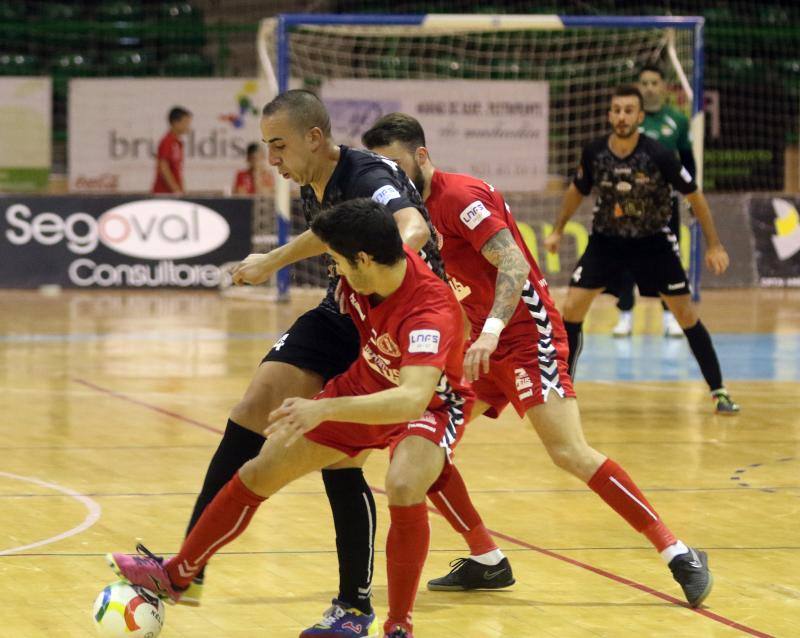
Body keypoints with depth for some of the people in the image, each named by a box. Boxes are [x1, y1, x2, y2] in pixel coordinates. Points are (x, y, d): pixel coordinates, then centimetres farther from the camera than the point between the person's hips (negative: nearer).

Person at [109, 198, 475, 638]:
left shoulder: (430, 311, -40)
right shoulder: (367, 267, -21)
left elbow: (412, 399, -54)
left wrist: (326, 408, -62)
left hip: (428, 403, -7)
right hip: (366, 384, 7)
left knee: (405, 488, -37)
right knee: (261, 472, 7)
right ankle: (176, 575, 28)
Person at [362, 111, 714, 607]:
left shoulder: (458, 196, -14)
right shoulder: (417, 208, 13)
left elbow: (513, 265, -23)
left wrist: (490, 333, -35)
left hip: (526, 335, -9)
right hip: (483, 341, 9)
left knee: (571, 453, -18)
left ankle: (679, 555, -16)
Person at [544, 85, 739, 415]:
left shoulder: (658, 155, -21)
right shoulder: (594, 153, -13)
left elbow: (694, 196, -9)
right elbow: (577, 190, 9)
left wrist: (713, 245, -9)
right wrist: (558, 231, 11)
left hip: (653, 240, -2)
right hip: (606, 239, 2)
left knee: (686, 314, -4)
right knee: (572, 308, -8)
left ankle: (718, 391, 8)